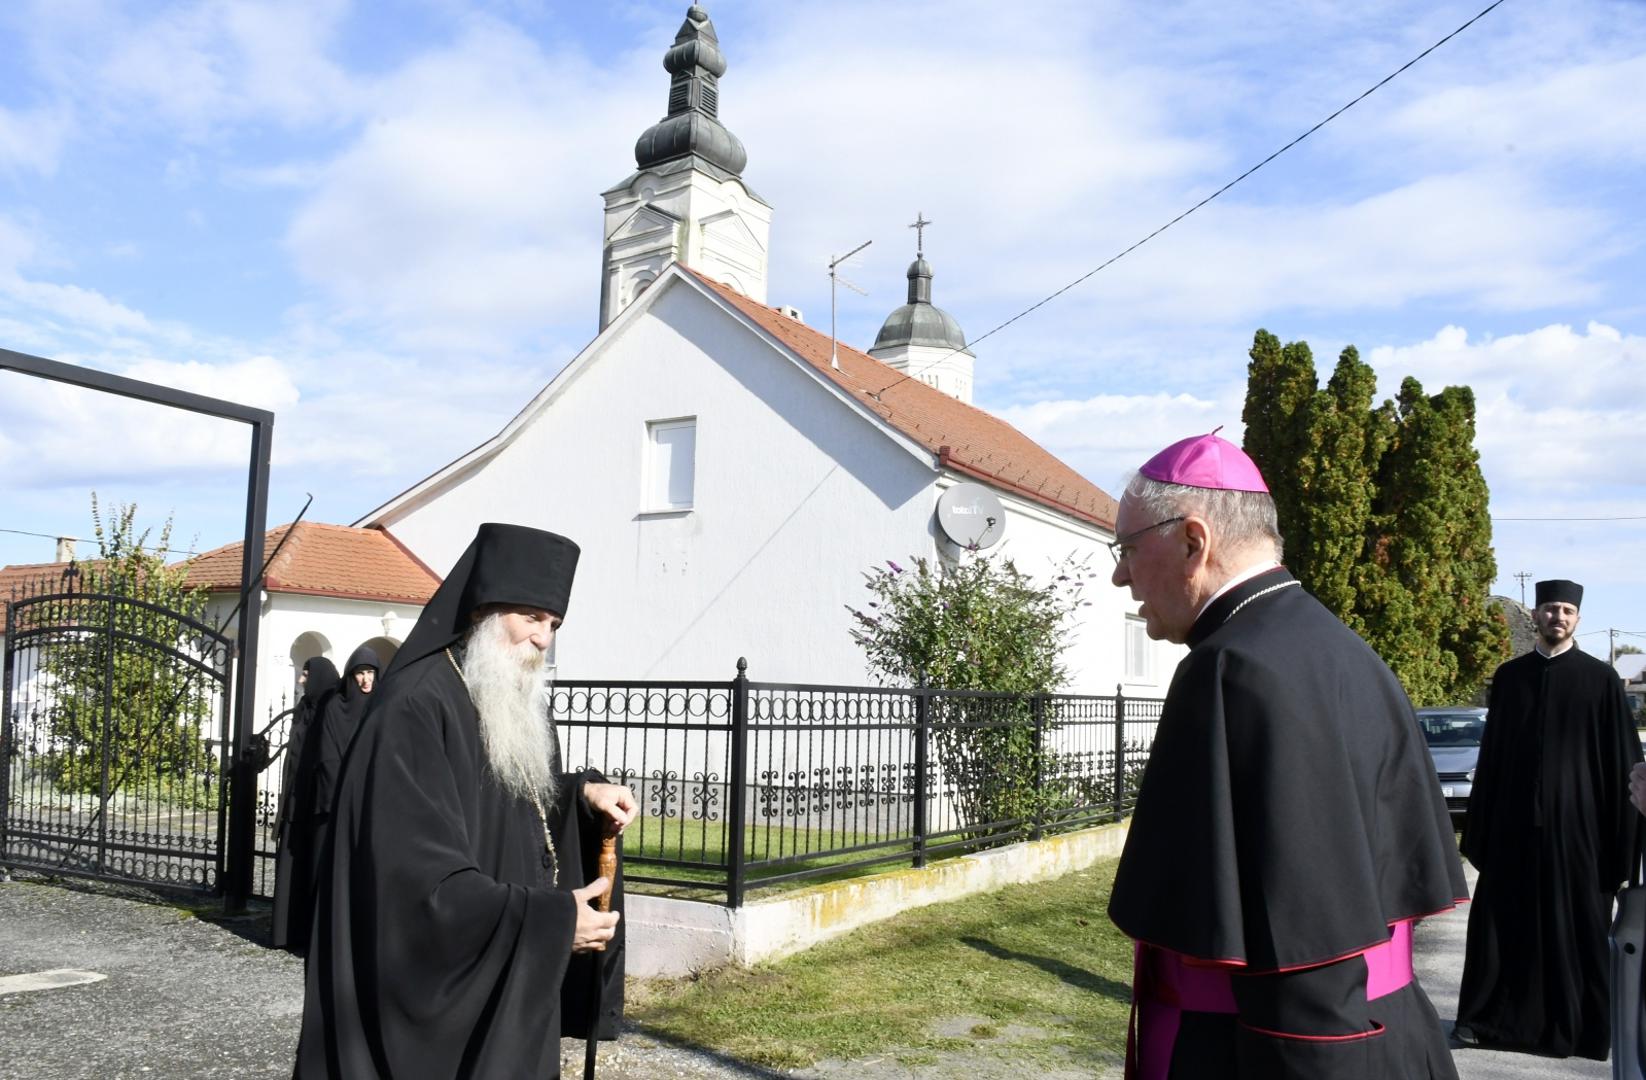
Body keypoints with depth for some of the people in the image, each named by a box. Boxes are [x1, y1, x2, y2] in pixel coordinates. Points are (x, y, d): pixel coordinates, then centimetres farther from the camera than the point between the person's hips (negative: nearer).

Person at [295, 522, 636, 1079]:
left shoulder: (514, 704, 7)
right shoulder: (416, 709, -21)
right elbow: (420, 876, -25)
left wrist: (583, 792, -2)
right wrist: (548, 919, -25)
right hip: (437, 990, -8)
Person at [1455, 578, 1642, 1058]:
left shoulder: (1600, 678, 0)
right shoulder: (1509, 676, 7)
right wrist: (1479, 824, 6)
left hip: (1576, 820, -2)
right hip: (1514, 820, 2)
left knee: (1577, 924, 6)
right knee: (1504, 920, 7)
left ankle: (1578, 1026, 18)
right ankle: (1491, 1016, 17)